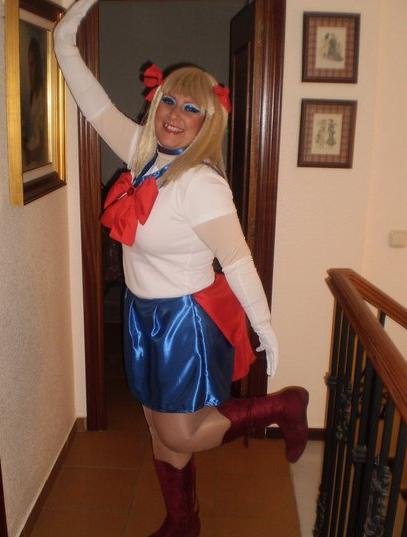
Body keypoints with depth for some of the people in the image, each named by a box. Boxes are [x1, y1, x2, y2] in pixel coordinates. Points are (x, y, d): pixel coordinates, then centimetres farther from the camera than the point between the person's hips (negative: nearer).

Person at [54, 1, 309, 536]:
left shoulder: (202, 183, -23)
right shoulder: (144, 152, -1)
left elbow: (238, 261, -22)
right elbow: (97, 105, 8)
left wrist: (265, 328, -17)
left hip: (186, 319, -7)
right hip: (144, 312, 7)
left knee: (181, 436, 6)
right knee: (162, 431, 18)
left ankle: (283, 406, 21)